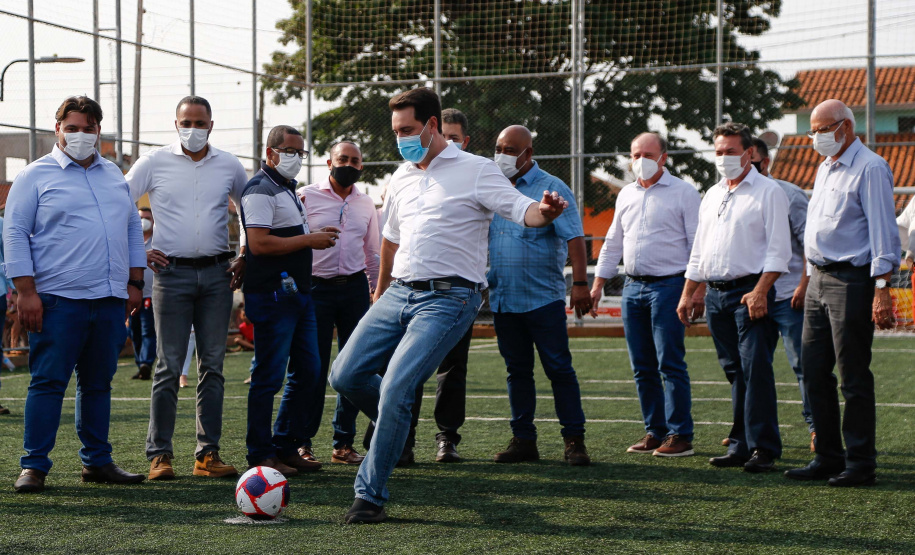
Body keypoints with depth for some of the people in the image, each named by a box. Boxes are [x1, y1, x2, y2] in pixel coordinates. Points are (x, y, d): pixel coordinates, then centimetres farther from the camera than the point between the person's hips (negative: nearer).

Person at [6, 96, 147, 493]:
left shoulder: (115, 176, 18)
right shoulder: (36, 176, 2)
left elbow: (133, 228, 23)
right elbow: (15, 234, -3)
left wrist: (135, 282, 14)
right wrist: (26, 292, -11)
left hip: (111, 299, 5)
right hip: (59, 300, -5)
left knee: (98, 383, 10)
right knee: (48, 382, -6)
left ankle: (97, 461, 18)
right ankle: (34, 466, -1)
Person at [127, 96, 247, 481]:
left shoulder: (228, 166, 9)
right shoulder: (155, 162, 1)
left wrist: (246, 258, 11)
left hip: (217, 274, 3)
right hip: (172, 272, -3)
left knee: (213, 365, 3)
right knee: (169, 366, -4)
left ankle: (208, 454, 8)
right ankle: (159, 454, 1)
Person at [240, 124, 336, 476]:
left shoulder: (288, 190, 21)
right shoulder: (261, 190, -11)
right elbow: (259, 243, -22)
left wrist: (316, 236, 14)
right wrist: (309, 240, -17)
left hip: (298, 293, 10)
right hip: (273, 296, -10)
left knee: (307, 371, 11)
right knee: (269, 377, -6)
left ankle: (286, 446, 19)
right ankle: (261, 455, 0)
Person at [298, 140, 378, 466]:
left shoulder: (366, 204, 14)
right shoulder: (306, 196, 1)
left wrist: (376, 290, 19)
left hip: (355, 289, 4)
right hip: (317, 289, -4)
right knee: (313, 367, -5)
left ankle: (344, 442, 11)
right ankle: (302, 441, 5)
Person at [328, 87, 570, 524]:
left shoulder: (475, 170, -3)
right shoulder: (401, 178, 17)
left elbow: (520, 209, -15)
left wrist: (544, 212, -38)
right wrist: (381, 290, 37)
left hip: (448, 298, -7)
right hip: (399, 293, 7)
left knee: (395, 389, -18)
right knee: (345, 376, -3)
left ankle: (370, 495, -6)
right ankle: (396, 430, 26)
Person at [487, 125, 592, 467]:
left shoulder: (551, 189, -4)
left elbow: (574, 238, -10)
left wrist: (580, 283, -19)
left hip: (543, 298, -5)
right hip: (503, 299, 5)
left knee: (559, 369, -4)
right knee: (517, 371, 9)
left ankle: (574, 440, 1)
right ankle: (523, 440, 15)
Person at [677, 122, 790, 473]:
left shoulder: (768, 192, -2)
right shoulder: (712, 196, 19)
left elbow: (778, 249, -9)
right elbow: (698, 250, 24)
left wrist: (761, 291, -18)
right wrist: (687, 294, 17)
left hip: (750, 292, -6)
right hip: (715, 294, 7)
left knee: (755, 369, -12)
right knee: (734, 373, 8)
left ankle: (763, 449, -11)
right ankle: (741, 445, 11)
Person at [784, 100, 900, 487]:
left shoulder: (870, 168, -9)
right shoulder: (825, 169, 19)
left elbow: (883, 232, -14)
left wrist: (882, 289, -20)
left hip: (852, 281, -9)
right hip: (819, 281, 9)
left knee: (854, 377, -4)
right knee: (814, 373, 8)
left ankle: (860, 464, 3)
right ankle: (828, 458, 17)